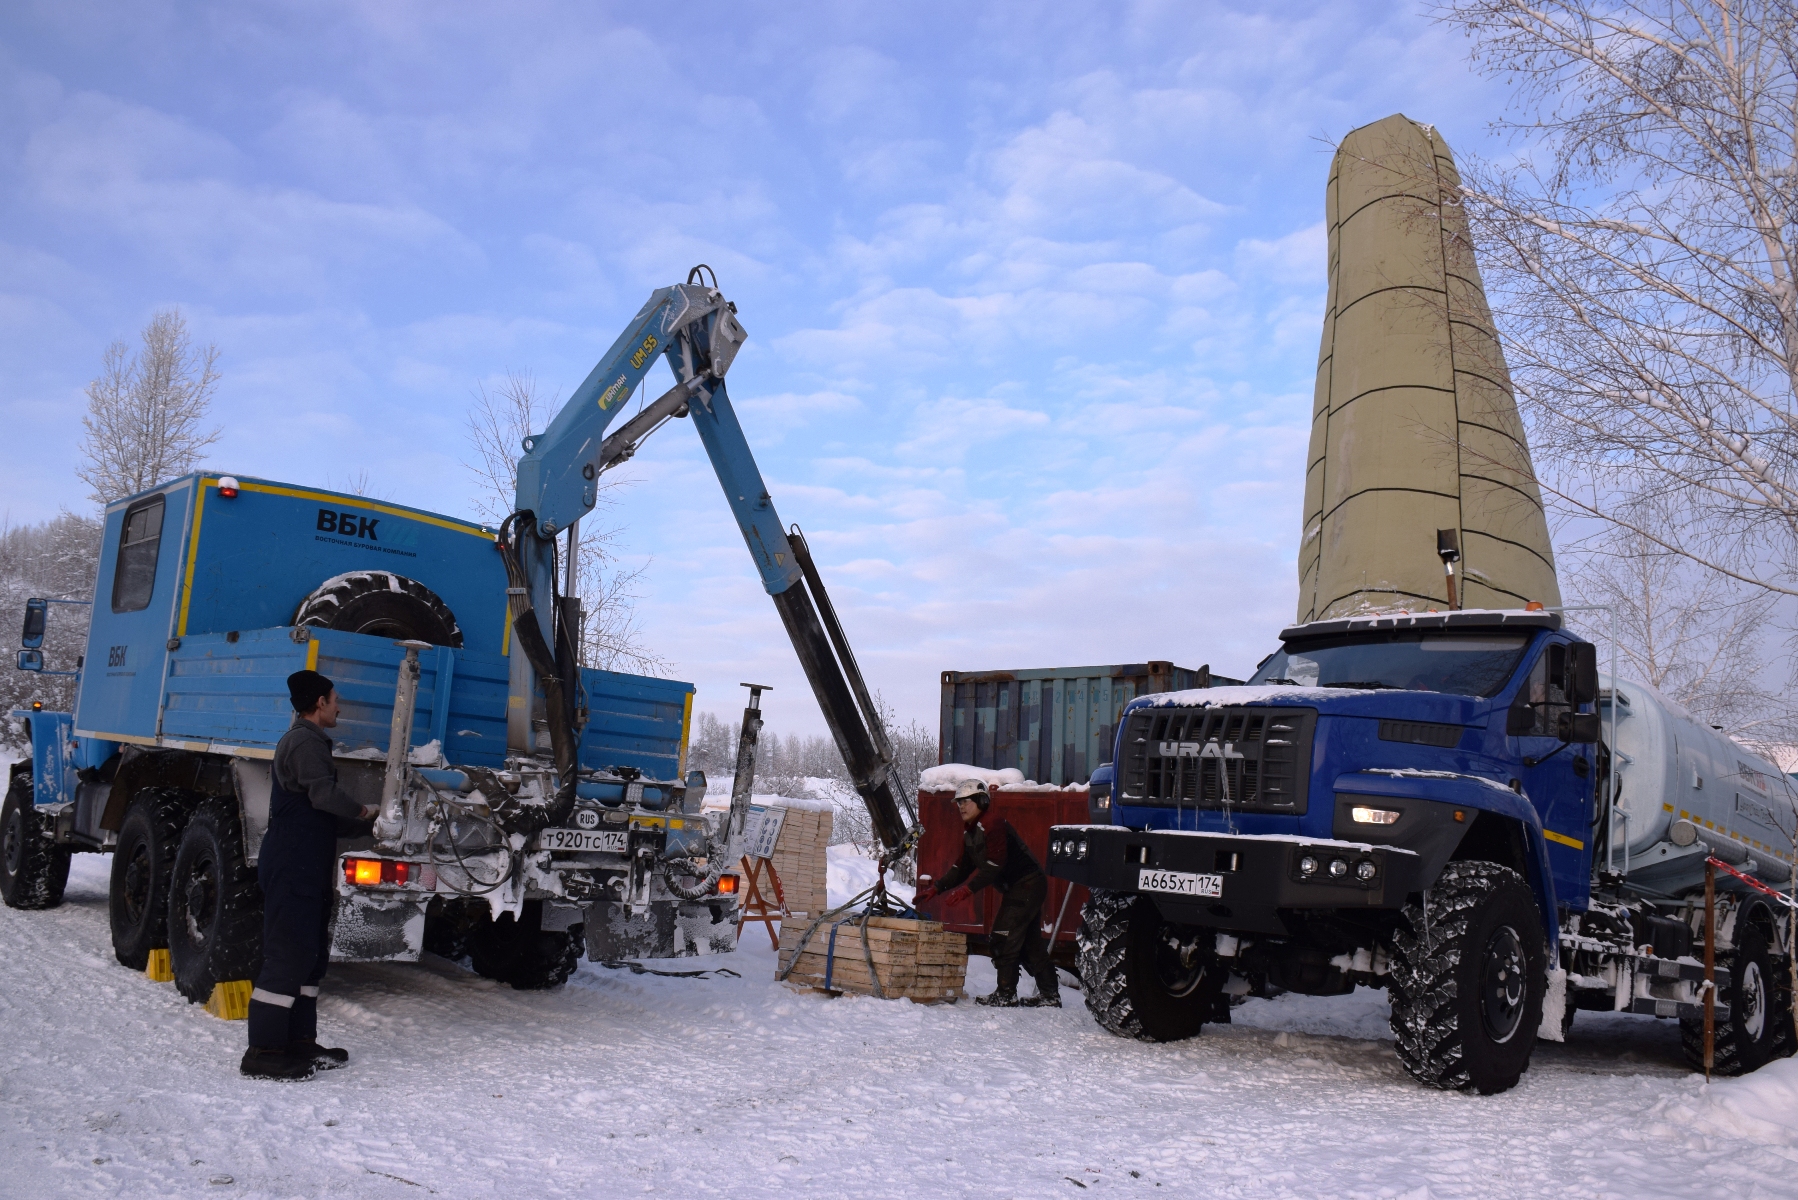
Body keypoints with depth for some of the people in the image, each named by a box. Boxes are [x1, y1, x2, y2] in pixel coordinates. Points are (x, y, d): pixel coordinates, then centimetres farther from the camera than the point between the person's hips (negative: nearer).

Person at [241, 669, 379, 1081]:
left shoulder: (306, 739, 22)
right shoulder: (306, 741, -11)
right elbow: (324, 794, -24)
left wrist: (364, 825, 19)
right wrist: (364, 811, -8)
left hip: (308, 869, 11)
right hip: (291, 870, -11)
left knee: (311, 954, 12)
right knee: (288, 954, -10)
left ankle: (300, 1042, 18)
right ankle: (263, 1051, -7)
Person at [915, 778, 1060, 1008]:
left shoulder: (993, 824, -20)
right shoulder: (970, 830, 12)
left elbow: (993, 866, -26)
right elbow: (964, 866, 12)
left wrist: (965, 890, -28)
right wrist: (937, 887, 2)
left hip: (1027, 884, -11)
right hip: (1017, 887, 11)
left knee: (1004, 936, -10)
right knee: (1030, 942, 13)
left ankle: (1006, 995, -4)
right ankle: (1050, 995, 19)